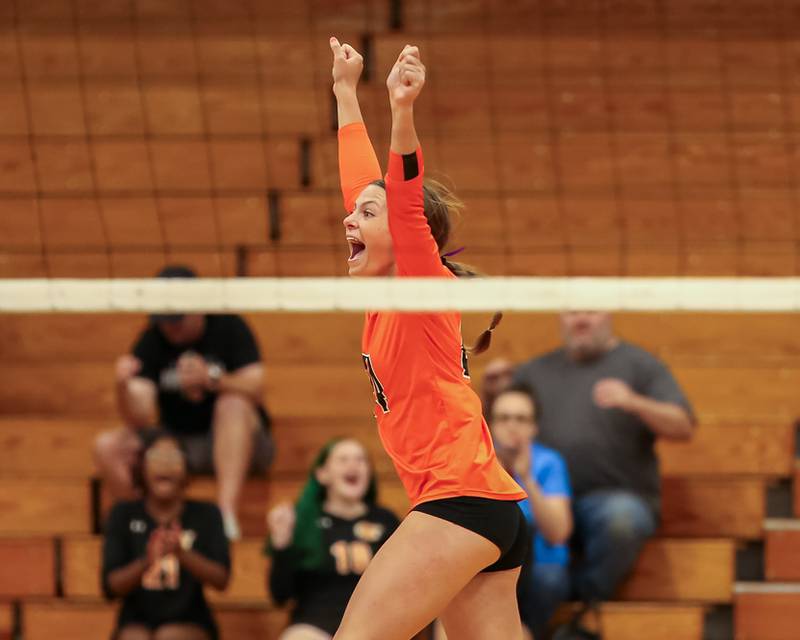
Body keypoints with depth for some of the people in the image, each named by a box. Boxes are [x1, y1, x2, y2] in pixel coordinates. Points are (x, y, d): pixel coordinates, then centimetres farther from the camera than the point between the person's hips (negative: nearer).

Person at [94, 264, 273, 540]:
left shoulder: (229, 328, -8)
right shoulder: (151, 342, -6)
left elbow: (255, 389, -19)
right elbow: (141, 420, -14)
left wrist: (212, 379, -38)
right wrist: (123, 388, -36)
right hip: (176, 443, 2)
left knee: (233, 404, -36)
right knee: (107, 447, -20)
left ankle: (227, 514, -44)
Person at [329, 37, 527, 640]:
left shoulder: (426, 285, -4)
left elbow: (407, 203, -22)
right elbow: (363, 180, 26)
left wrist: (403, 113, -35)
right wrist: (346, 92, 34)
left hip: (460, 497, -9)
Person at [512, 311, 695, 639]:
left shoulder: (638, 365, 12)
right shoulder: (536, 371, 22)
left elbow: (683, 427, 0)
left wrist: (634, 403, -17)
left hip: (615, 497, -3)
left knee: (621, 517, -39)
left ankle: (585, 605, -18)